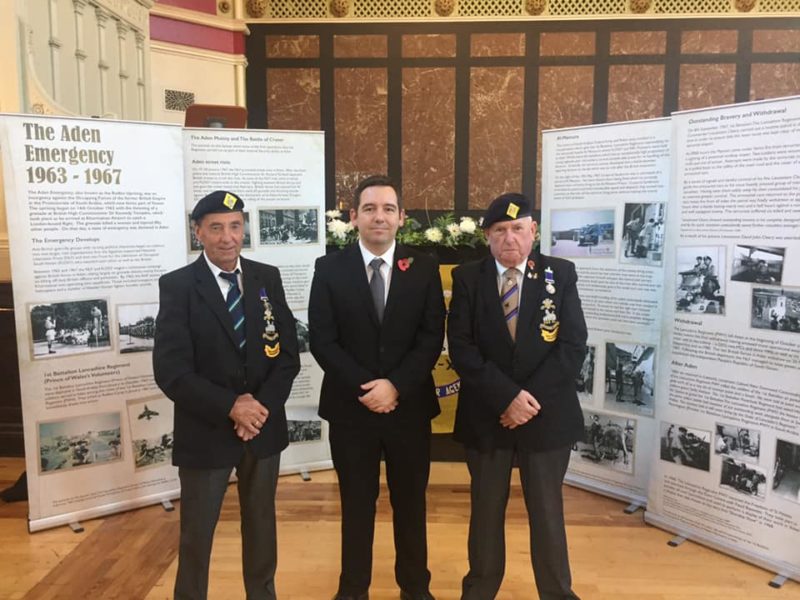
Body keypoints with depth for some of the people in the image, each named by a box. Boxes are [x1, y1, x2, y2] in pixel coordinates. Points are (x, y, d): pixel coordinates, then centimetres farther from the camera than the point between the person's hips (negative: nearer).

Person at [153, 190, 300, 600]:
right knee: (196, 534, 14)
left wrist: (263, 405, -14)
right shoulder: (177, 286, -10)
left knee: (261, 524, 21)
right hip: (206, 432, -3)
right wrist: (231, 408, -21)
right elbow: (170, 371, -16)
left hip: (264, 427, 3)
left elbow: (288, 352, -1)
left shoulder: (267, 278, 0)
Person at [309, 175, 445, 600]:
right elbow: (321, 340, -6)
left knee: (411, 502, 15)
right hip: (349, 406, 0)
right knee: (356, 504, 14)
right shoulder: (329, 269, -2)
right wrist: (363, 387, -15)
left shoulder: (424, 268, 0)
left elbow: (432, 338, -5)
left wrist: (395, 385, -16)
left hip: (409, 405, 1)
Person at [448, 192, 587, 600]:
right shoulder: (467, 278, -1)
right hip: (485, 415, 1)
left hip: (547, 414, 0)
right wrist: (507, 396, -18)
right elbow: (461, 347, -9)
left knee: (547, 511, 13)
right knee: (486, 509, 16)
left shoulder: (561, 275, -1)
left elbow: (573, 345, -7)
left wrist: (531, 398, -15)